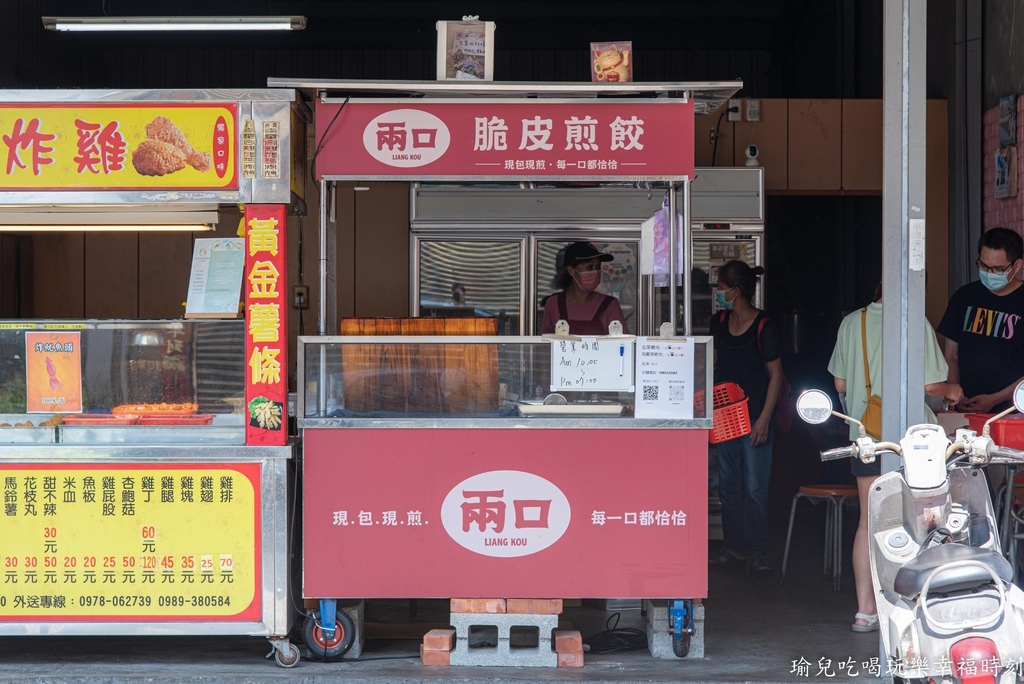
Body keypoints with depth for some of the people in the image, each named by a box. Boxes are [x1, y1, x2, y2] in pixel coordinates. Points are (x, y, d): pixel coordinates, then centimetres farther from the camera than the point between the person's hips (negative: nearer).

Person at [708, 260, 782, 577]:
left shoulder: (764, 327, -11)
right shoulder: (719, 322, 7)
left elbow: (775, 375, -9)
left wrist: (764, 418, -15)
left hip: (754, 416, -6)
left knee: (754, 486, -4)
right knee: (728, 483, 10)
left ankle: (755, 550, 3)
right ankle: (734, 545, 19)